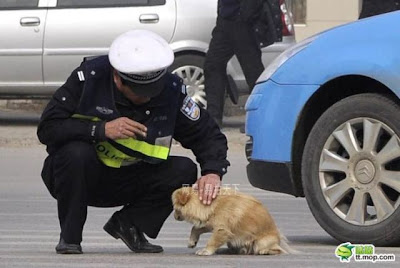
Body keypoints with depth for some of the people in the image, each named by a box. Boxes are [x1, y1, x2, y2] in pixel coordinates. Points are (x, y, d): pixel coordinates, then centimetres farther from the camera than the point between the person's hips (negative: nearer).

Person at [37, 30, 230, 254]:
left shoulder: (171, 89, -11)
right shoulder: (90, 77, -19)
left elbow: (208, 135, -4)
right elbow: (47, 129, -23)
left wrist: (213, 172, -24)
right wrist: (102, 130, -31)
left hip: (127, 183, 3)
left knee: (184, 170, -18)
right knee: (76, 152, -36)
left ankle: (128, 225, 0)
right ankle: (69, 237, -15)